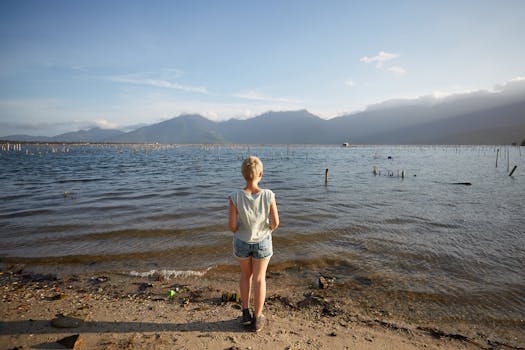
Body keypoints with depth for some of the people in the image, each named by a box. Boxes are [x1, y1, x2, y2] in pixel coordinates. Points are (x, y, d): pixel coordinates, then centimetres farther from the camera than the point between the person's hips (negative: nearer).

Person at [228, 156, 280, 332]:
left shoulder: (235, 197, -23)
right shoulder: (268, 195, -23)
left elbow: (232, 225, -18)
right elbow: (275, 222, -15)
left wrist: (239, 233, 5)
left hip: (242, 242, 1)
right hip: (262, 242, -1)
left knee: (246, 275, 25)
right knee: (259, 278, 17)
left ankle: (246, 313, 36)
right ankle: (257, 319, 30)